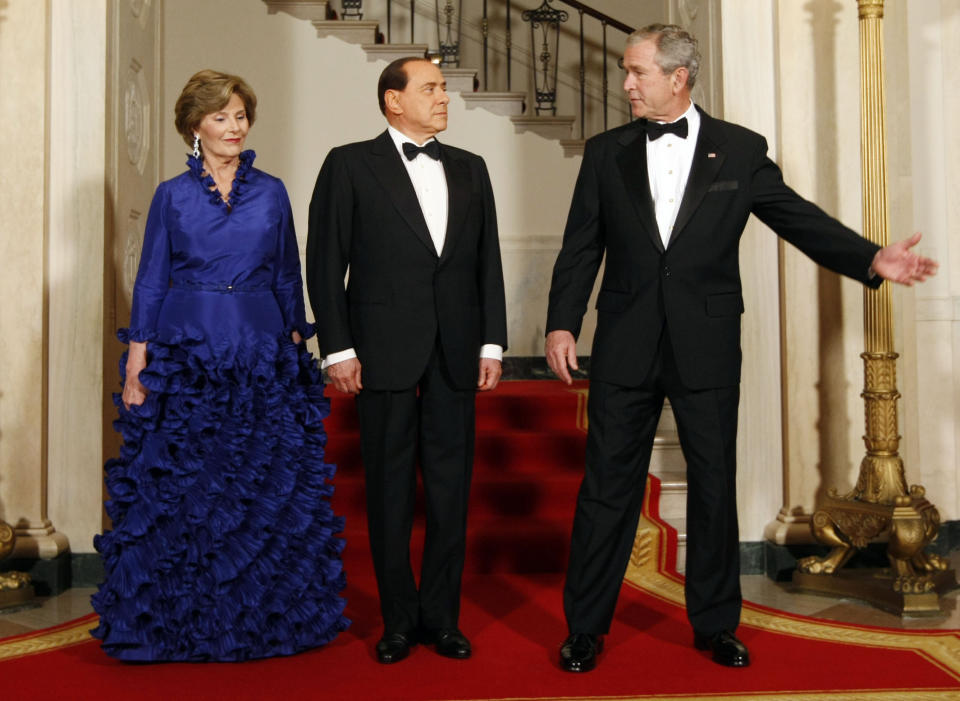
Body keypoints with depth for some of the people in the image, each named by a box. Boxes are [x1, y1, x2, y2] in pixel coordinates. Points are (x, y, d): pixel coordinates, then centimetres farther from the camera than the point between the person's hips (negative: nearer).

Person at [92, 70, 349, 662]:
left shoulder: (271, 193, 8)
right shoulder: (172, 196, 5)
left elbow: (287, 277, 12)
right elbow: (151, 281, 3)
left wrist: (295, 340, 4)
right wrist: (137, 361, -4)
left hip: (262, 355, 1)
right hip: (185, 356, -1)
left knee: (266, 486, 3)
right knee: (182, 488, 2)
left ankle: (265, 613, 18)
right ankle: (180, 620, 17)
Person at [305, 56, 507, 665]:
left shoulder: (470, 169, 13)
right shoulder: (350, 165, 2)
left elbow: (488, 261, 12)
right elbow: (325, 263, -2)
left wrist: (492, 343, 5)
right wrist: (338, 349, -8)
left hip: (456, 353, 3)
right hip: (385, 351, -3)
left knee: (452, 485, 7)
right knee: (391, 488, 5)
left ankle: (442, 615, 20)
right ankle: (400, 619, 19)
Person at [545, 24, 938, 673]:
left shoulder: (741, 150, 4)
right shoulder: (606, 152, 8)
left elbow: (798, 217, 3)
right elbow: (582, 247, 6)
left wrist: (871, 257, -11)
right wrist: (563, 323, -4)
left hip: (707, 347, 0)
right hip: (626, 346, 1)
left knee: (714, 485, 8)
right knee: (608, 485, 4)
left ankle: (716, 624, 25)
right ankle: (586, 626, 17)